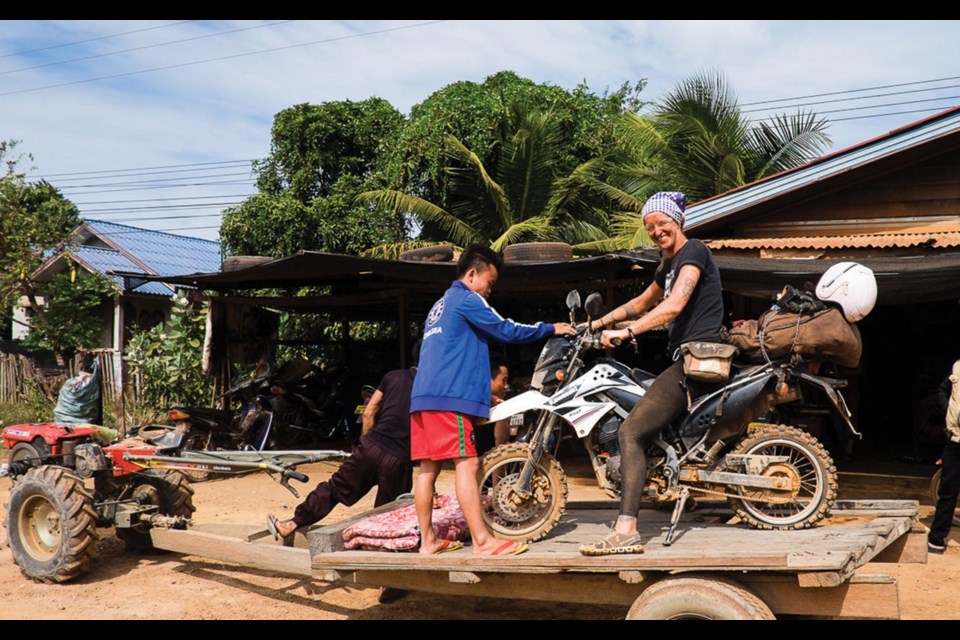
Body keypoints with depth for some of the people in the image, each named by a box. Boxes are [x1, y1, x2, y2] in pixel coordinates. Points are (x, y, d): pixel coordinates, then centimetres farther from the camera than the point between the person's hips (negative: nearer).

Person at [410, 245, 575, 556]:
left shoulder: (440, 305, 27)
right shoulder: (467, 299, -2)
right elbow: (508, 331, -6)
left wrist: (481, 392, 35)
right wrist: (551, 329, 6)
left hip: (424, 395, 10)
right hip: (450, 396, -10)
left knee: (429, 468, 8)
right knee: (466, 464, -12)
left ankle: (428, 540, 11)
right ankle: (482, 541, -14)